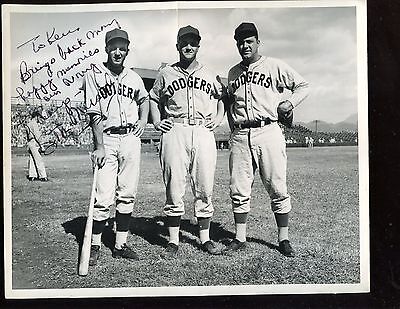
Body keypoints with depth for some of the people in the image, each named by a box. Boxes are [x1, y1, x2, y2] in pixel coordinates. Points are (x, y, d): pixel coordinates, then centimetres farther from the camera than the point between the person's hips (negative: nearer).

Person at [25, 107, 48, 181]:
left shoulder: (28, 124, 18)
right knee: (39, 161, -8)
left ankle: (32, 175, 15)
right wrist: (41, 146, -18)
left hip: (30, 143, 10)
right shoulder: (34, 123, -12)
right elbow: (37, 136, -18)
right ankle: (43, 176, -6)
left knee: (32, 160, 12)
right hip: (34, 143, -10)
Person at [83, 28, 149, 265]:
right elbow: (94, 114, -7)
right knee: (104, 197, -8)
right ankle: (95, 245, 7)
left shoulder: (134, 77, 12)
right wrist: (99, 146, -15)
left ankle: (121, 244, 16)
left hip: (131, 138, 4)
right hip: (107, 139, -4)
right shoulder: (94, 75, 0)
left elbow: (144, 98, 32)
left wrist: (143, 119, 13)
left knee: (127, 195, 6)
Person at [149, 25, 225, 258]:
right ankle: (173, 241, 7)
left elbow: (221, 97, 29)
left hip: (203, 132, 2)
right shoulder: (166, 74, 12)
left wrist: (219, 117, 13)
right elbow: (153, 99, 23)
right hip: (174, 132, -1)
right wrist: (157, 121, 9)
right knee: (174, 188, -2)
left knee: (205, 188, 2)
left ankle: (205, 238, 14)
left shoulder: (209, 75, 16)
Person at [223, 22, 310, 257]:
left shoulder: (275, 66, 6)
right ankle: (240, 238, 16)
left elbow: (303, 86, 12)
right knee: (239, 191, 5)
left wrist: (290, 103, -4)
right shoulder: (233, 73, 18)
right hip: (240, 136, 4)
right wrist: (233, 125, 13)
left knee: (278, 189, 0)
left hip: (268, 131, -3)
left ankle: (284, 239, 11)